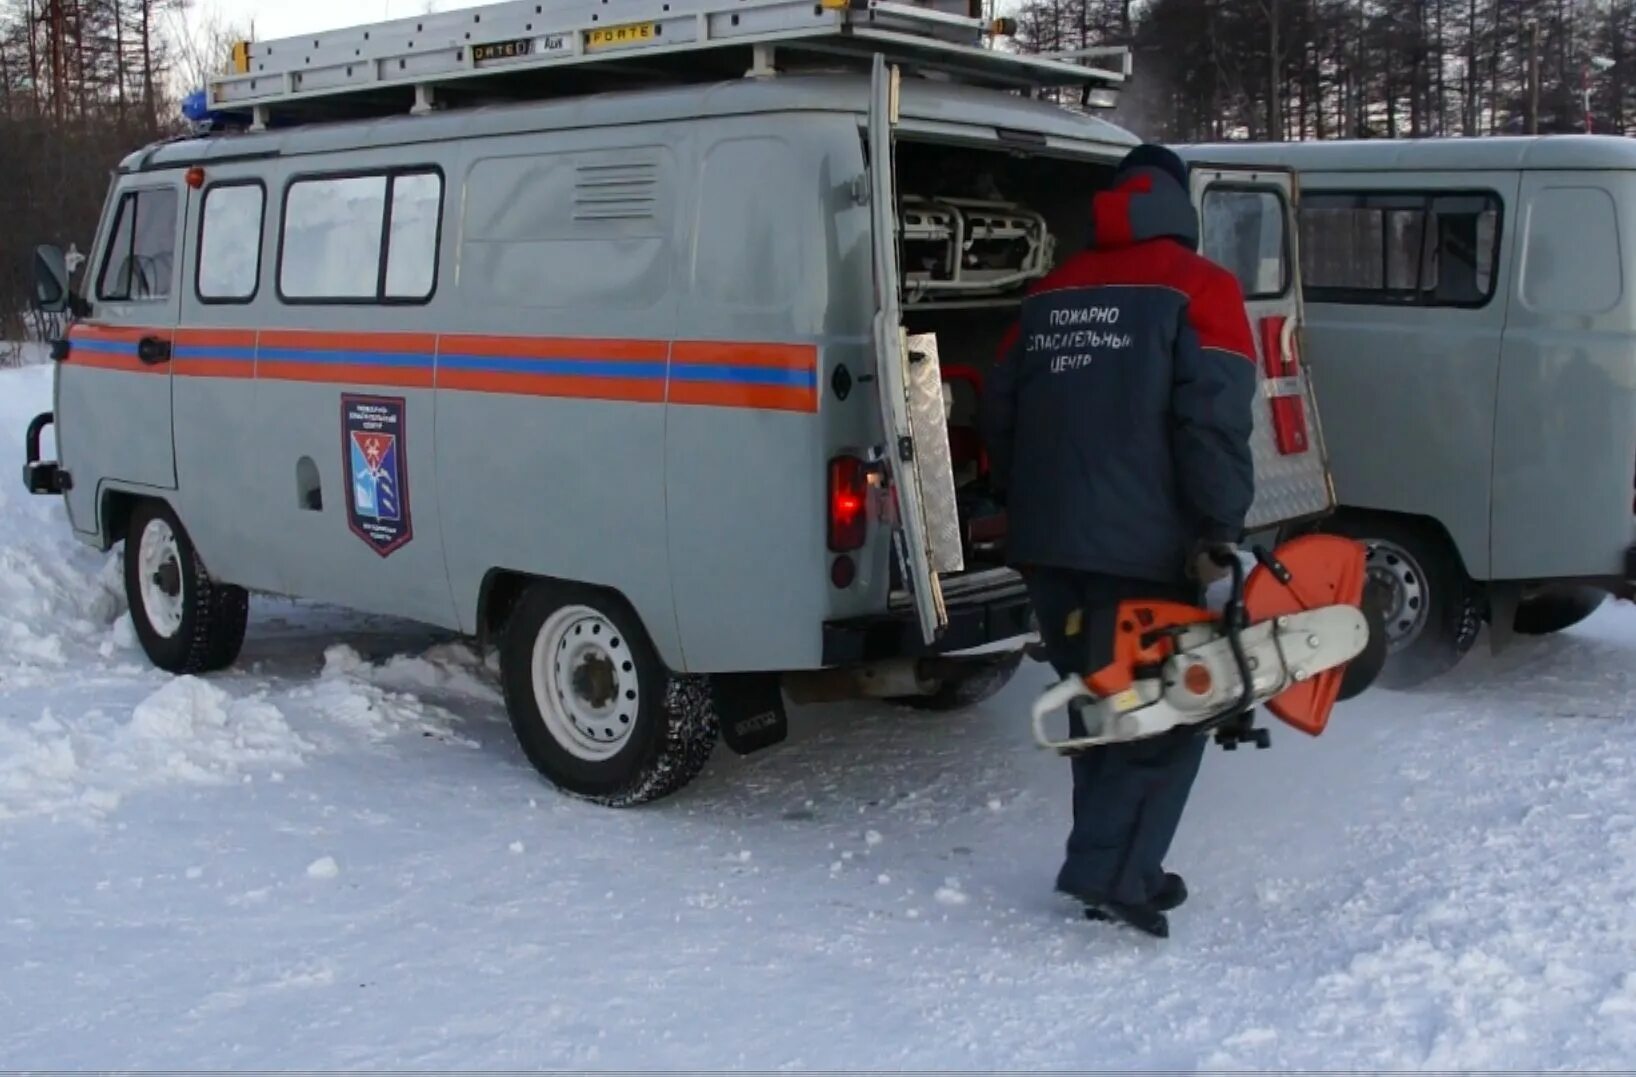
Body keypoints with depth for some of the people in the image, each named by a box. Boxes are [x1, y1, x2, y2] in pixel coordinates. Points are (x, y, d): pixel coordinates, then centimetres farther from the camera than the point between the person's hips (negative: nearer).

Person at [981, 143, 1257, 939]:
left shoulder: (1050, 294, 16)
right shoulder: (1197, 288, -2)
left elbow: (1000, 413, 18)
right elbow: (1214, 422, -14)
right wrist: (1220, 533, -11)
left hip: (1046, 547, 6)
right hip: (1143, 551, -6)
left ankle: (1117, 864, 22)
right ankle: (1110, 872, -5)